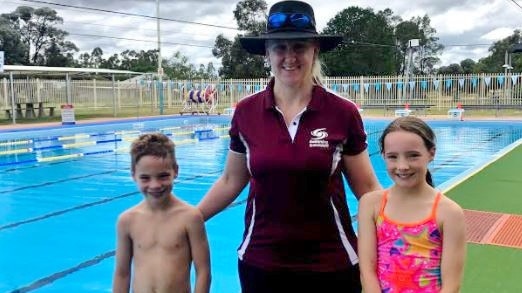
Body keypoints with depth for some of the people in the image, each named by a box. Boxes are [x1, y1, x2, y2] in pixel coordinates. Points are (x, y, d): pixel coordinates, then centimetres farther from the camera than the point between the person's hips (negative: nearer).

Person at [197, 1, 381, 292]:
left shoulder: (343, 113, -9)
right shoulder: (246, 112, -4)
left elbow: (367, 187, -1)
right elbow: (231, 181, 7)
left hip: (331, 263, -1)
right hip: (260, 261, 2)